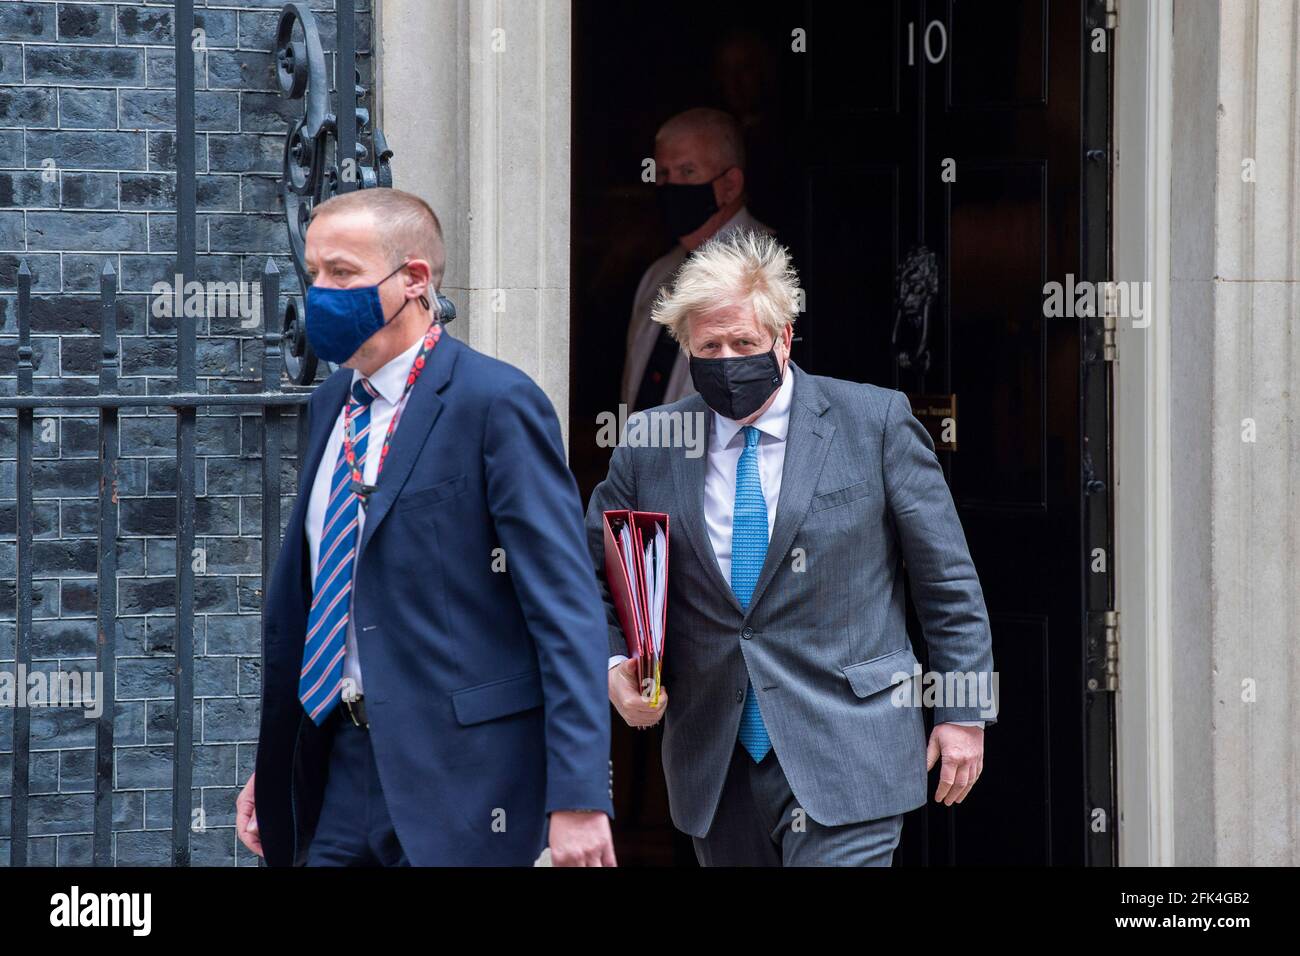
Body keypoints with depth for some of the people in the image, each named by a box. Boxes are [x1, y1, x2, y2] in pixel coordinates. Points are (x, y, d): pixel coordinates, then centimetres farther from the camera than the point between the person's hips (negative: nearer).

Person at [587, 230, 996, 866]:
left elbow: (946, 578, 2)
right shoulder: (647, 448, 6)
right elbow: (597, 577, 15)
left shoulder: (874, 421, -1)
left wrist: (963, 714, 0)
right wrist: (613, 665, -5)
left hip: (841, 763, -3)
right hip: (715, 763, 4)